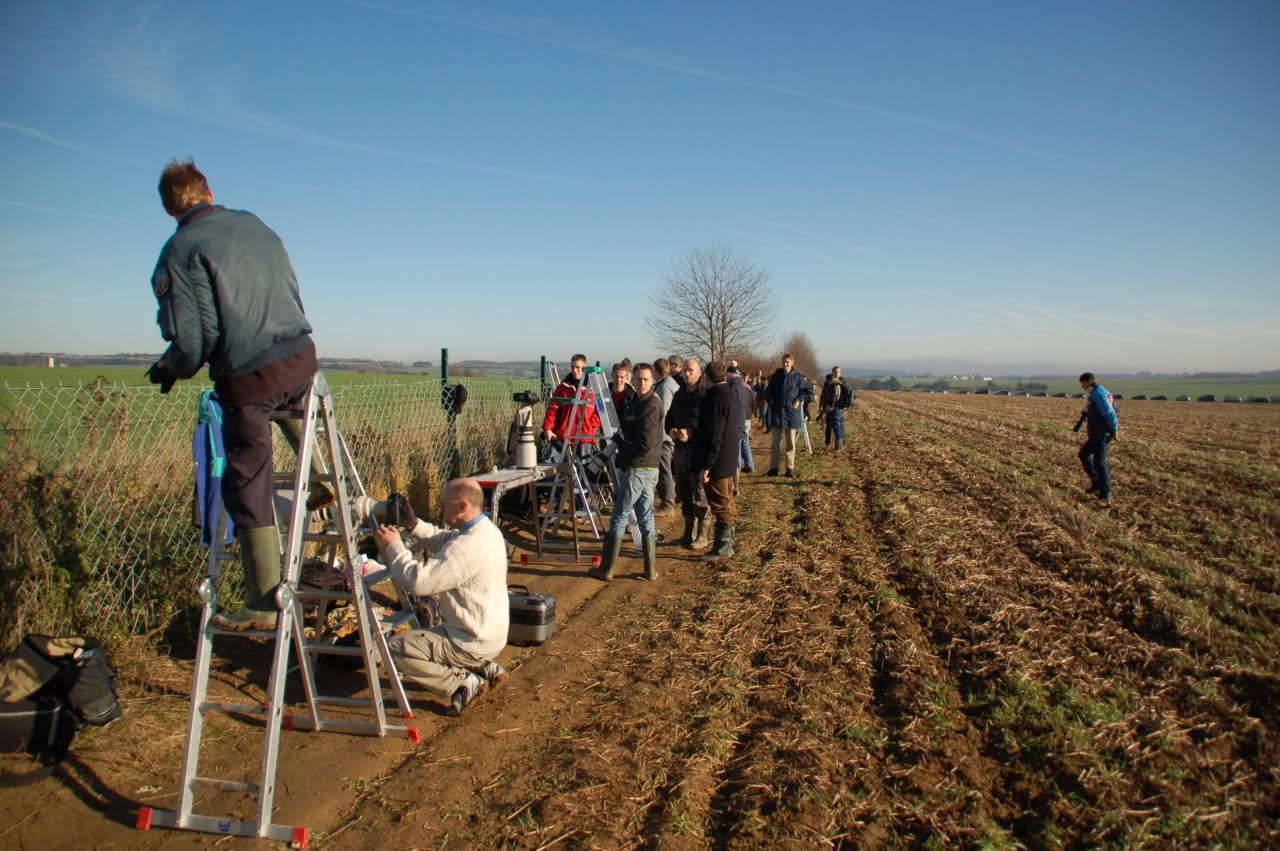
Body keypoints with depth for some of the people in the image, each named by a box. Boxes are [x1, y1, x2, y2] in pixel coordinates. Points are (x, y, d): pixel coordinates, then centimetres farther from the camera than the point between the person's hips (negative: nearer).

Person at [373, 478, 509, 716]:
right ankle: (484, 667, 16)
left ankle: (462, 683, -6)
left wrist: (393, 546, -17)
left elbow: (418, 580, -29)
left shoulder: (467, 546, -29)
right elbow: (444, 541, 17)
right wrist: (414, 525, 3)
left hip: (475, 643, -10)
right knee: (422, 634, 32)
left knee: (395, 647, -10)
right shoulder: (487, 529, 2)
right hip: (491, 633, 10)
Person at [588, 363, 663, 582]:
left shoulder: (651, 405, -16)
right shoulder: (638, 401, 15)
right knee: (645, 518, 12)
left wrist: (620, 441, -8)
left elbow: (645, 444, -20)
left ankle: (606, 569, 6)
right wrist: (620, 439, 4)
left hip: (637, 469, -10)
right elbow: (626, 425, 22)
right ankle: (650, 570, 17)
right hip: (648, 469, 10)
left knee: (619, 518, -1)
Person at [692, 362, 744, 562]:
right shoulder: (732, 394, 9)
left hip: (717, 462, -10)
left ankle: (722, 547, 5)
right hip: (729, 460, 10)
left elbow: (714, 437, -24)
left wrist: (706, 466, -21)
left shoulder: (715, 398, -20)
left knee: (721, 505, -2)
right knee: (727, 504, 17)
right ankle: (727, 543, 28)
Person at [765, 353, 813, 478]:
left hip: (792, 413, -1)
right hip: (777, 413, 1)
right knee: (775, 443, 3)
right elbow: (768, 392, 16)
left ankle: (790, 469, 11)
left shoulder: (798, 377, -2)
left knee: (790, 443, 5)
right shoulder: (776, 376, 3)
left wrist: (799, 400, -7)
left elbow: (809, 392, 4)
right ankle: (773, 468, 8)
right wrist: (770, 401, 2)